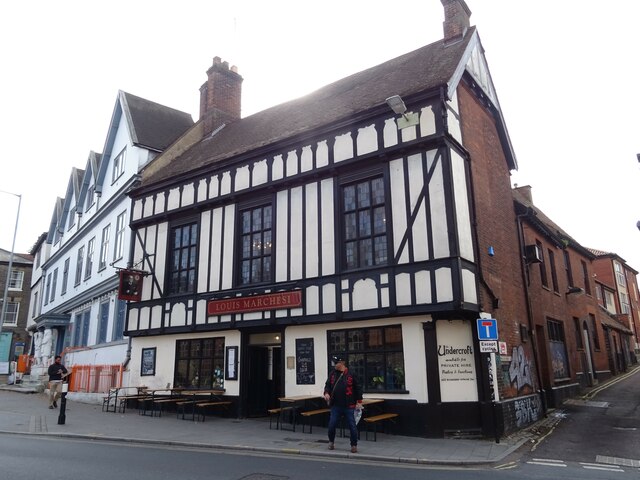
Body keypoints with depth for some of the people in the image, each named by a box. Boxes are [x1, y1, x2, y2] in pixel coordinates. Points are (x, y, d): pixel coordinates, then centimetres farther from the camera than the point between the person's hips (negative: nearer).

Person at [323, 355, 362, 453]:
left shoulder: (350, 374, -7)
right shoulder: (332, 374, 6)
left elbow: (358, 388, -2)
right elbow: (328, 385, 12)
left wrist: (359, 401, -2)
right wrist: (326, 393, -9)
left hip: (349, 406, -3)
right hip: (335, 405, 4)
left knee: (352, 426, 1)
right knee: (332, 425, 5)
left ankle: (354, 445, 18)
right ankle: (331, 441, 29)